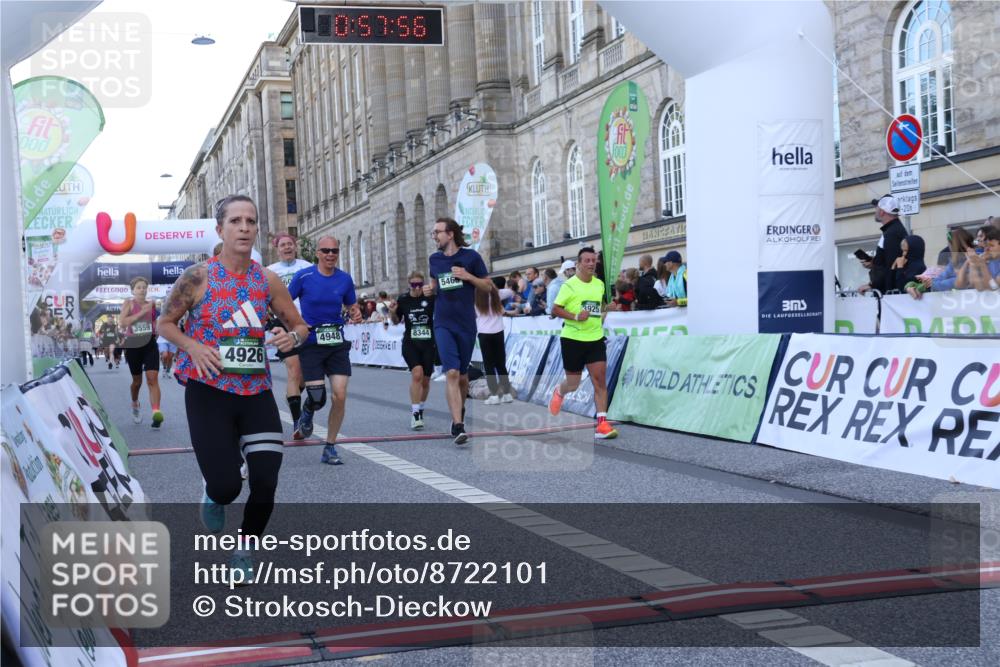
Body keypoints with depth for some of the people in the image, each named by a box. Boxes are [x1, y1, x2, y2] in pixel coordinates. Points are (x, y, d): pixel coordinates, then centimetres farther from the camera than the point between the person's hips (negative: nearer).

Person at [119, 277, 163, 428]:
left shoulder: (151, 304, 7)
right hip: (133, 345, -1)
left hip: (150, 344, 1)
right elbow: (122, 323, -16)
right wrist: (142, 312, -20)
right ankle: (135, 405, 42)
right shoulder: (129, 303, -1)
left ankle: (156, 413, -24)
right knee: (137, 380, 13)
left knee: (153, 378, -13)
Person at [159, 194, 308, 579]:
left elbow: (299, 325, 12)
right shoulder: (198, 277, -7)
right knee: (226, 486, -9)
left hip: (257, 393, 3)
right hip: (209, 393, -3)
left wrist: (293, 336, -12)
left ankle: (243, 554, 22)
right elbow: (165, 324, 4)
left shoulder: (267, 281, 2)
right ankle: (214, 498, 32)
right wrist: (193, 347, -15)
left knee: (266, 482, -4)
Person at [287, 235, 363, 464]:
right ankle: (307, 413, 32)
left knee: (339, 396, -6)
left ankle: (330, 448, 9)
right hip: (311, 344, -3)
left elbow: (352, 305, 16)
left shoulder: (345, 279, 3)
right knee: (317, 397, -9)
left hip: (337, 344, 3)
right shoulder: (303, 277, -6)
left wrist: (356, 314, -7)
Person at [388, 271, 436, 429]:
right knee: (417, 373, -21)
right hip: (410, 343, -1)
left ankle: (420, 409, 34)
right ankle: (415, 413, -16)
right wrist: (392, 312, -10)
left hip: (429, 344, 1)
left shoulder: (430, 297, -7)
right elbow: (396, 321, 12)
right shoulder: (403, 299, -1)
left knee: (425, 380, 9)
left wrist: (431, 292, -45)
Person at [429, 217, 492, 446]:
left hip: (466, 323, -1)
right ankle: (458, 425, -18)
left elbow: (487, 286, 1)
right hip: (443, 323, 1)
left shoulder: (470, 256, -3)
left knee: (462, 374, 13)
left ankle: (460, 409, 40)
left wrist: (468, 276, -13)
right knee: (452, 373, -14)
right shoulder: (434, 259, 8)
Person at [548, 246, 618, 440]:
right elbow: (555, 309, -12)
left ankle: (602, 424, -7)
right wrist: (575, 316, -23)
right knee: (573, 383, 8)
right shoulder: (570, 285, -9)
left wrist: (603, 314, 12)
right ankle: (559, 391, 45)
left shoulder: (600, 284, 8)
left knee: (600, 380, -8)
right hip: (573, 339, -4)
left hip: (595, 339, 4)